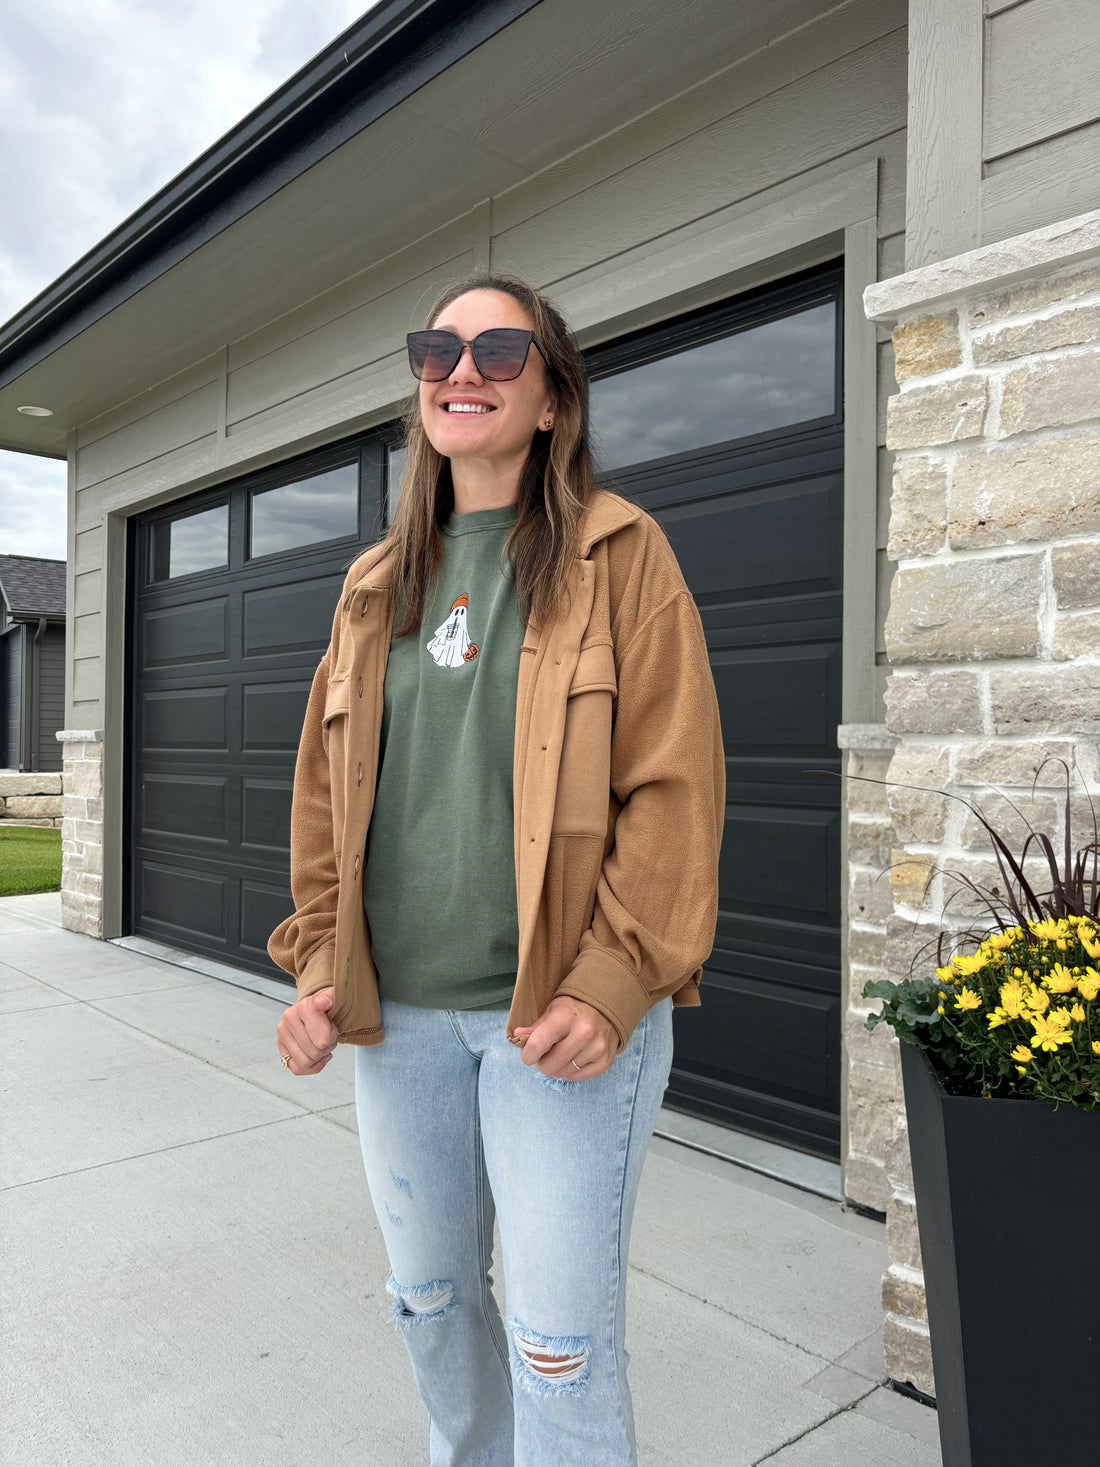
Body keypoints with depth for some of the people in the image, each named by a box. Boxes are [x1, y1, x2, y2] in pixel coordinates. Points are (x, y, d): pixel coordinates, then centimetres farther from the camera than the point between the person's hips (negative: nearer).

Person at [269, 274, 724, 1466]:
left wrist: (611, 985, -17)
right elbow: (326, 784, 13)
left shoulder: (618, 554, -3)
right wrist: (321, 960, 3)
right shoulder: (378, 584, 11)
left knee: (562, 1342, 3)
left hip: (561, 1016, -5)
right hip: (398, 1014, 5)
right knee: (430, 1298, 21)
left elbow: (674, 785, -10)